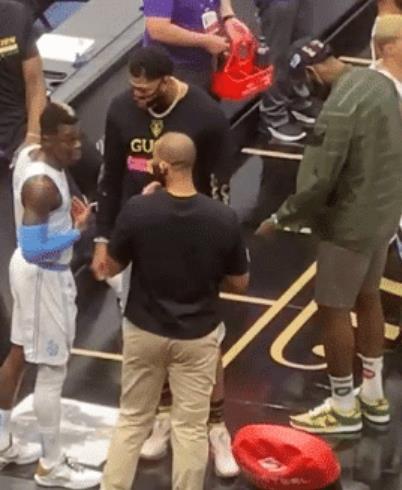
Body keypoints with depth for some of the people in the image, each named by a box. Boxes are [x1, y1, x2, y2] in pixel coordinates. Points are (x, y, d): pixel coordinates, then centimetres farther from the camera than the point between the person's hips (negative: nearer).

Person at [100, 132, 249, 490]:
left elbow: (112, 268, -3)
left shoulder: (137, 210, -19)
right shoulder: (223, 219, -17)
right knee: (191, 427, 11)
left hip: (144, 332, 1)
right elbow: (239, 284, -5)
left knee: (132, 420, 17)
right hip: (198, 336, -1)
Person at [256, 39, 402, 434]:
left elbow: (318, 180, -24)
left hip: (350, 221, -9)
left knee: (332, 309, 5)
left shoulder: (341, 107, -27)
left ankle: (343, 409, 17)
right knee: (367, 298, 22)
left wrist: (282, 219, -10)